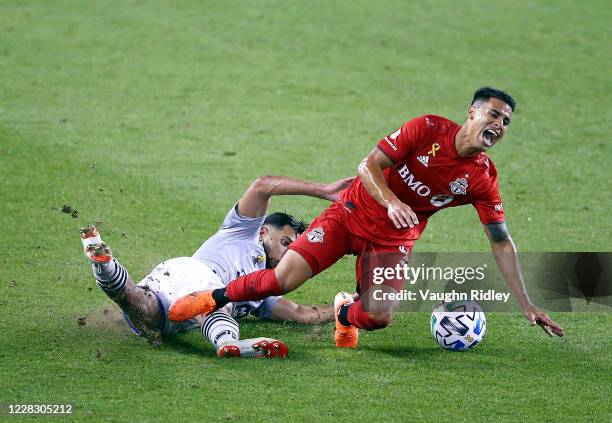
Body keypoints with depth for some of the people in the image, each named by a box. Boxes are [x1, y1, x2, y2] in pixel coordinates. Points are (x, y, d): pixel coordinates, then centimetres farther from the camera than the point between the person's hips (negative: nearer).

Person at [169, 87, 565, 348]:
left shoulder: (483, 179, -10)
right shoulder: (428, 129, -17)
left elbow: (502, 242, -5)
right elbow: (369, 165, -13)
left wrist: (527, 304, -9)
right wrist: (391, 202, -32)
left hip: (393, 240, 2)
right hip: (352, 213, -2)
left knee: (380, 317, -19)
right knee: (283, 279, -15)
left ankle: (346, 315, 19)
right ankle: (214, 298, 10)